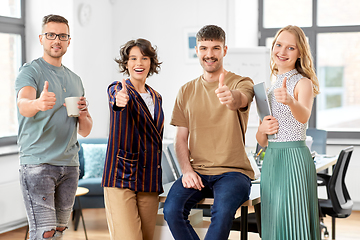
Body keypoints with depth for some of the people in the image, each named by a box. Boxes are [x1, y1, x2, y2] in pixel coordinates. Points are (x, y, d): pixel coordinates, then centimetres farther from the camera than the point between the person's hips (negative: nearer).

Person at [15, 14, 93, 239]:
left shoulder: (75, 80, 17)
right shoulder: (30, 71, -2)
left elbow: (85, 131, 18)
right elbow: (23, 106, -24)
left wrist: (82, 114, -4)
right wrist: (38, 103, -47)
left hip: (69, 164, 6)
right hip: (38, 163, -6)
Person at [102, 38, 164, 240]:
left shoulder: (156, 98, 15)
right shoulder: (118, 89, -2)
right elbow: (115, 101, -27)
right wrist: (119, 101, -52)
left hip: (150, 182, 6)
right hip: (121, 179, -5)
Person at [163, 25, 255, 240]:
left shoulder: (242, 83, 0)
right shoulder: (186, 91, 13)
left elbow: (240, 99, -26)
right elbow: (181, 138, 12)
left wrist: (231, 97, -52)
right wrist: (187, 170, -6)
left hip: (234, 172, -3)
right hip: (197, 172, 3)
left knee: (222, 211, -34)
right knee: (171, 210, -25)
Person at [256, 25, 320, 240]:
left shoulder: (303, 83, -4)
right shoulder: (269, 89, 15)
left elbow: (304, 116, -27)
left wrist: (290, 101, -48)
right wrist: (262, 130, -6)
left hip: (295, 157, -6)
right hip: (271, 159, 7)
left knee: (292, 222, -9)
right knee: (273, 222, 8)